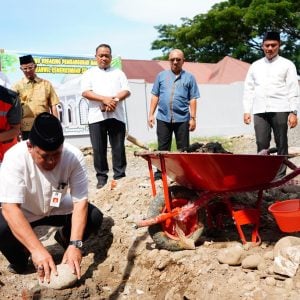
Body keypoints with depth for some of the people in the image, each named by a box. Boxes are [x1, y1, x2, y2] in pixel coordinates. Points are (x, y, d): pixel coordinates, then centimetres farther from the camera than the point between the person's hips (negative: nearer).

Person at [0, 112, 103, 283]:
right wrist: (37, 249, -49)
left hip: (58, 209, 2)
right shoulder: (15, 157, -33)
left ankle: (65, 239, 13)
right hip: (23, 213, -2)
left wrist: (75, 244, -38)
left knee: (94, 217, -21)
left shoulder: (74, 156, -27)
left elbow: (81, 202, -26)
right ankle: (19, 261, 3)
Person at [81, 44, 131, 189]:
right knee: (99, 149, 1)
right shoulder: (89, 73, 13)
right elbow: (85, 92, -2)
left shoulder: (118, 73, 17)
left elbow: (126, 91, 5)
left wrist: (114, 100, -13)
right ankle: (101, 177, 10)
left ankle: (120, 176, 8)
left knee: (118, 148, 1)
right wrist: (104, 99, -15)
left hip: (116, 115, 1)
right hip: (97, 116, -1)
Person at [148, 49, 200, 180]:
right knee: (162, 148, 6)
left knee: (183, 149, 5)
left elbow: (193, 99, 3)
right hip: (163, 118, 1)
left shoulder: (189, 77, 6)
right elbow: (155, 96, 10)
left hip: (182, 119, -1)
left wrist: (193, 118, -2)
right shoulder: (161, 76, 11)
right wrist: (151, 114, 4)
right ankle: (160, 172, 14)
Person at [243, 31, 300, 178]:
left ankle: (280, 177, 5)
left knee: (281, 144, 0)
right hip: (260, 111, 2)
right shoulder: (255, 66, 17)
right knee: (261, 144, -2)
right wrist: (247, 111, 6)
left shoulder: (287, 65, 9)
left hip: (280, 110, -2)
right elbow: (248, 90, 16)